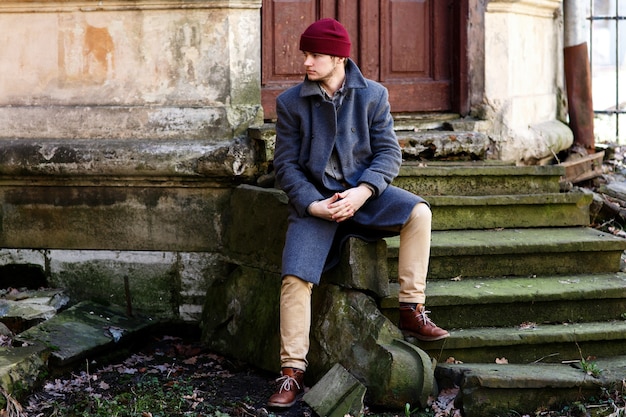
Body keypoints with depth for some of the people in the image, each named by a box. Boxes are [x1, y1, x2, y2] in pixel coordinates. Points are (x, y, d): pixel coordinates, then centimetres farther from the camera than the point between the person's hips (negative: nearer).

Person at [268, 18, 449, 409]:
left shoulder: (373, 95, -2)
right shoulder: (291, 102, -2)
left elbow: (389, 152, -4)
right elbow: (286, 164, 0)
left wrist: (362, 192, -21)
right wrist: (313, 204, -16)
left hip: (361, 191, 1)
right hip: (314, 199, 0)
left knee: (418, 211, -27)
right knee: (295, 278, -18)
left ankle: (412, 310, -17)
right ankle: (292, 372, -7)